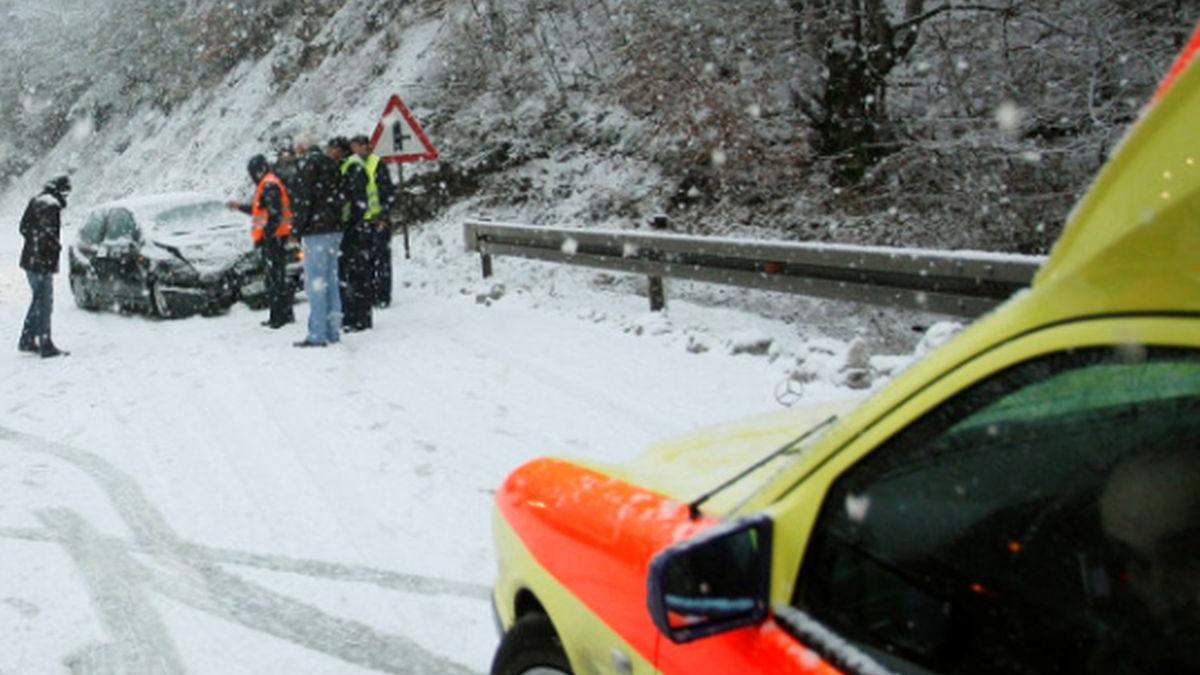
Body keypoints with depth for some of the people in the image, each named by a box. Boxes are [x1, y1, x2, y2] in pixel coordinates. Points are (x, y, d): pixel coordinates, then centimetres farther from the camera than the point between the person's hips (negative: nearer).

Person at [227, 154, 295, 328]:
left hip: (273, 237, -11)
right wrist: (239, 206, 38)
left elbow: (274, 214, -21)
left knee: (275, 277, -9)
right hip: (273, 237, 11)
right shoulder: (267, 185, 20)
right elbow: (260, 210, 31)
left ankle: (280, 316, -9)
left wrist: (265, 234, -21)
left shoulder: (269, 186, -14)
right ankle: (284, 314, 18)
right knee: (276, 276, 13)